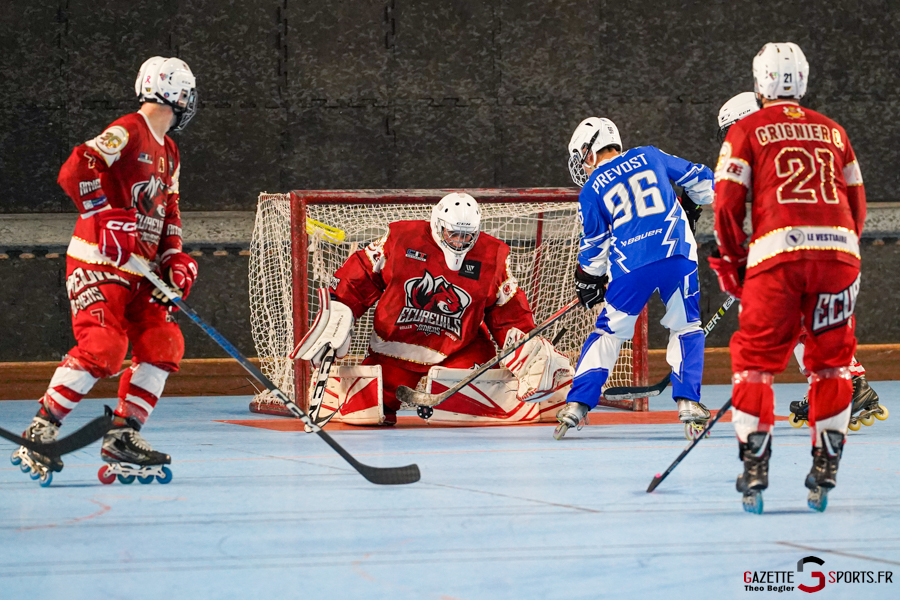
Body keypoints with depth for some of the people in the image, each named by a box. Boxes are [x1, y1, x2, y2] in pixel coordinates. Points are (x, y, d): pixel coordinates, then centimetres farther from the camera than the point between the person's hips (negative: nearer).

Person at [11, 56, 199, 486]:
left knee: (163, 345, 0)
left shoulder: (168, 153, 20)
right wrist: (106, 217, -28)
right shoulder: (127, 133, -11)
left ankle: (122, 437, 7)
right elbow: (75, 171, -23)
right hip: (98, 263, -9)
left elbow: (168, 212, 24)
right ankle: (38, 434, -13)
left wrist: (174, 259, 9)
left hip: (137, 270, 9)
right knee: (102, 348, -21)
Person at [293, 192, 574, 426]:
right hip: (395, 347, -2)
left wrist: (527, 349, -7)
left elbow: (508, 310, 6)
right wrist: (337, 317, -5)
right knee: (360, 412, -16)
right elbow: (361, 276, 1)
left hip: (460, 350, 2)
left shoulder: (492, 256, -2)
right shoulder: (401, 239, -8)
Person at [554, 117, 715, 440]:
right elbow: (697, 178, 21)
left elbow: (594, 246, 14)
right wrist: (708, 200, 43)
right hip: (677, 256, 1)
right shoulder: (649, 156, 17)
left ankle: (576, 405, 9)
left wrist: (589, 281, 30)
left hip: (630, 267, -1)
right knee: (685, 328, 15)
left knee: (608, 332, 13)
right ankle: (688, 402, 1)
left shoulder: (591, 189, 12)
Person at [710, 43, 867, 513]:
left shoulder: (746, 131, 10)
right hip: (839, 249, 3)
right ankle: (824, 474, 9)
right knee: (831, 364, 14)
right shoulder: (833, 131, 21)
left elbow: (727, 204, 3)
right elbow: (857, 206, 22)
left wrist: (733, 263, 15)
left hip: (779, 251, -3)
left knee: (755, 362, 7)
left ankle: (754, 473, -1)